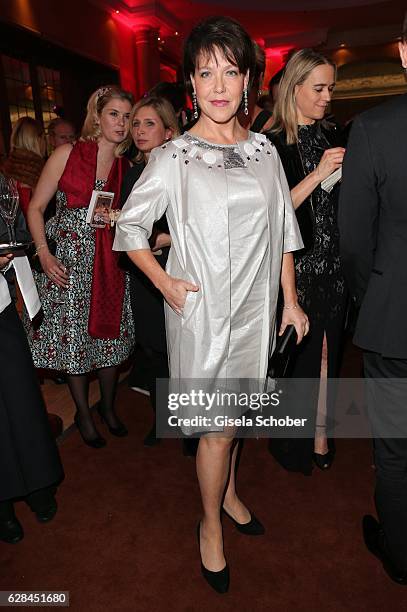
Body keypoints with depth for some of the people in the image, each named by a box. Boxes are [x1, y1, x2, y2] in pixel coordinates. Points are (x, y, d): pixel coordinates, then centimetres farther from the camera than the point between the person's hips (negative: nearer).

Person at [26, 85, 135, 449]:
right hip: (69, 260, -3)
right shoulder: (68, 154, -3)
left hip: (111, 264, 3)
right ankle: (83, 413, 26)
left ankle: (108, 405, 33)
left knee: (112, 334, 9)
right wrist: (44, 253, -11)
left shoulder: (127, 166, 7)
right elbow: (36, 207, -1)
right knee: (72, 337, 4)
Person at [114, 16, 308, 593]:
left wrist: (290, 302, 6)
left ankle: (230, 492, 45)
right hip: (202, 311, -4)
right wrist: (165, 284, -10)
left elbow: (282, 231, 9)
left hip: (255, 307, 4)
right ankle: (211, 525, 32)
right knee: (217, 427, 5)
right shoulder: (172, 158, -7)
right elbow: (129, 227, 0)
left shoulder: (265, 151, 6)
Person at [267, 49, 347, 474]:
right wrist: (317, 174, -19)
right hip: (296, 265, -5)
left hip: (333, 264, 6)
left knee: (326, 348, 12)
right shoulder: (273, 145, -7)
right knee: (300, 352, 3)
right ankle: (296, 439, 25)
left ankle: (319, 432, 30)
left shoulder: (333, 136, 11)